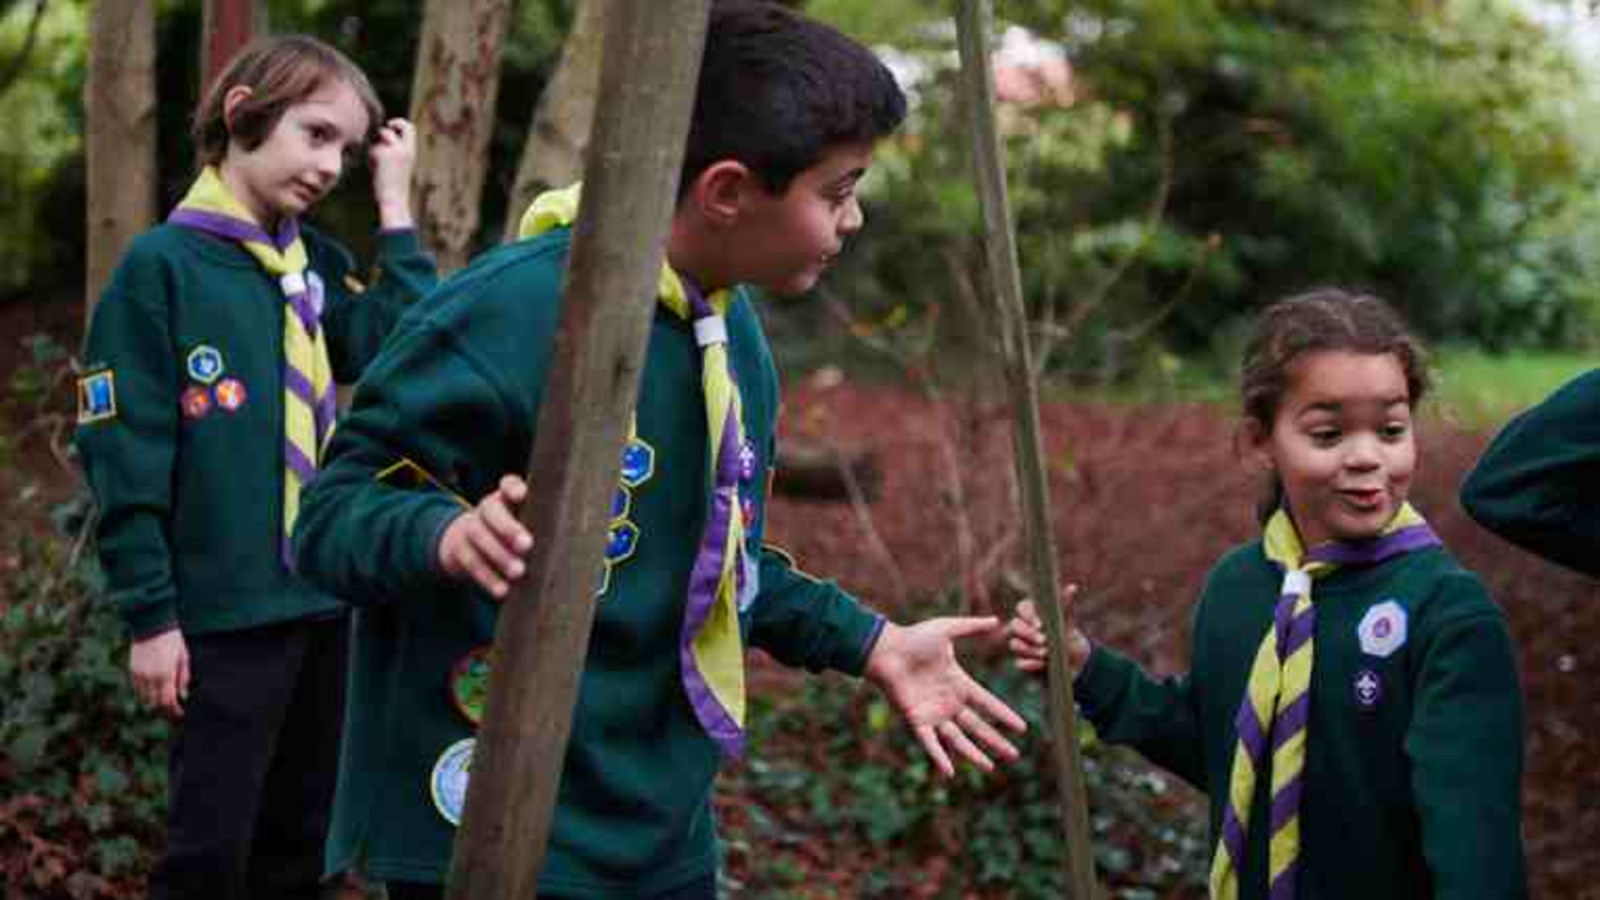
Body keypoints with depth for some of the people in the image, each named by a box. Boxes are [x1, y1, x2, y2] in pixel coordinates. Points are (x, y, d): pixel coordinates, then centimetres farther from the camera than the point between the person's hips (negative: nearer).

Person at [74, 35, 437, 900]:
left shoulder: (320, 263, 8)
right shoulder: (161, 265, -9)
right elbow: (125, 455, -11)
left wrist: (393, 205, -5)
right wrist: (149, 613, -13)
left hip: (327, 598, 6)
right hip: (226, 610, -6)